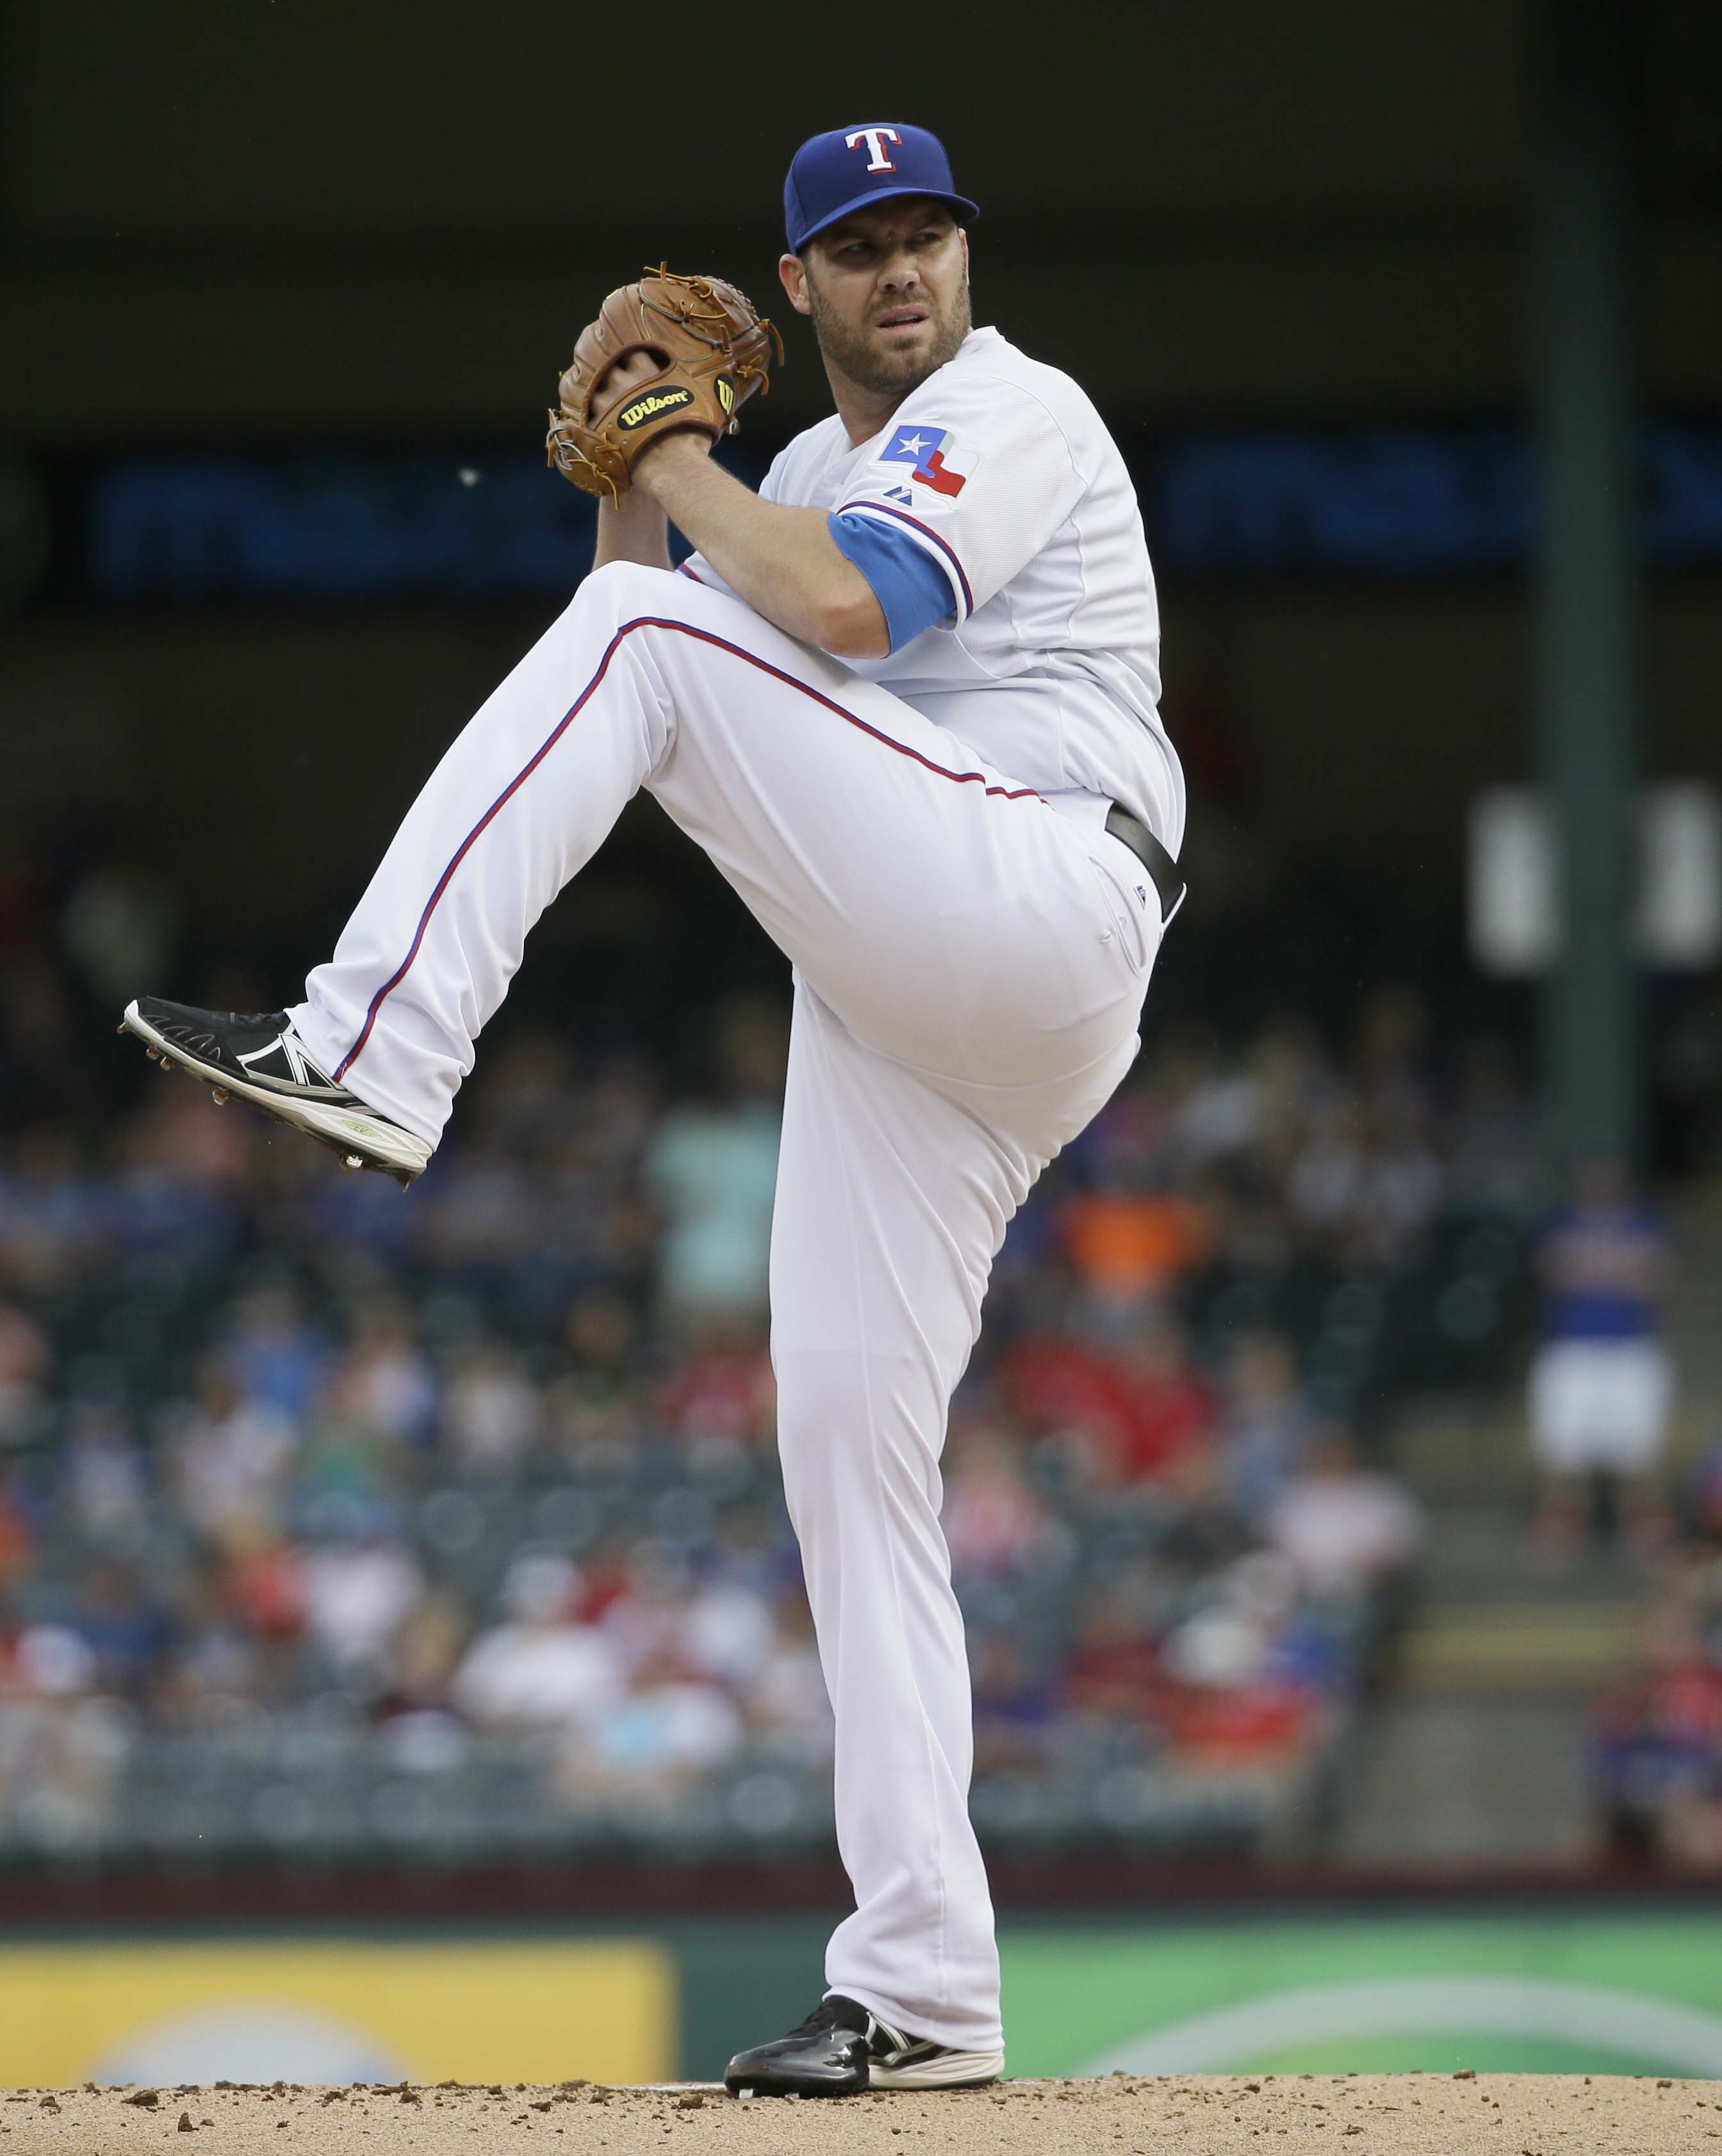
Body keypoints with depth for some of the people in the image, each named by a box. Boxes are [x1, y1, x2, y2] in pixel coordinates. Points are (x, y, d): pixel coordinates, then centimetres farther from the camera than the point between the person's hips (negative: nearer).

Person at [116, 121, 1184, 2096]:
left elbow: (847, 611, -17)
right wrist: (629, 482, 9)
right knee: (844, 1437, 0)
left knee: (648, 642, -19)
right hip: (908, 1010, 9)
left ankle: (373, 1049, -28)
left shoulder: (1011, 414, 1)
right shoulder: (822, 475, 29)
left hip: (1043, 911, -9)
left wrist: (682, 467, -5)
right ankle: (920, 1991, -1)